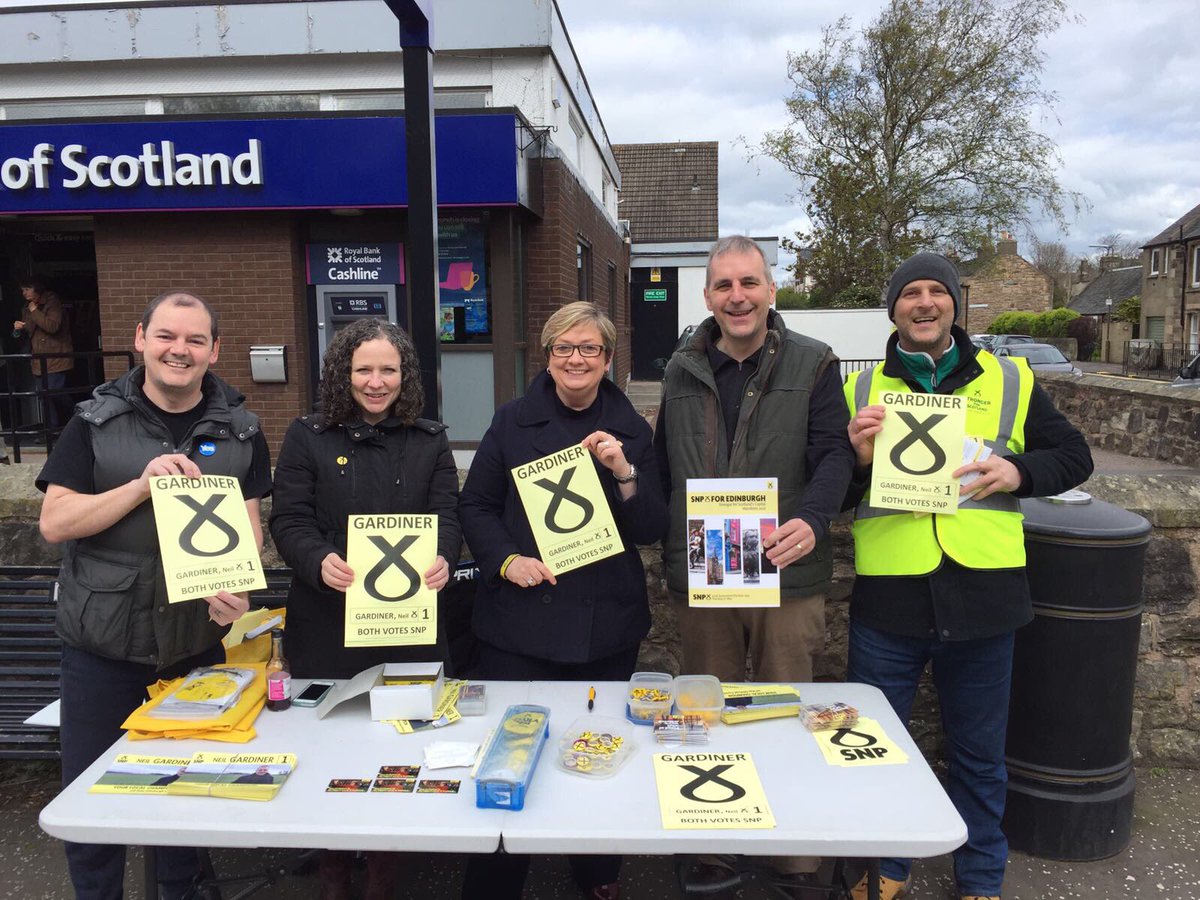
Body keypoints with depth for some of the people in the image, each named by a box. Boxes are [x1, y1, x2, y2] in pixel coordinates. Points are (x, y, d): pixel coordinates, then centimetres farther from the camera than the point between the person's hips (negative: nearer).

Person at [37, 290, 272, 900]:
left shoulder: (240, 431, 1)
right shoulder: (96, 422, -3)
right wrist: (142, 485, -23)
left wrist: (236, 588, -20)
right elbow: (54, 523, -9)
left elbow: (248, 525, 0)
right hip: (103, 644, -1)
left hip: (199, 642, 1)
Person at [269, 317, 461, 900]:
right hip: (328, 622, -1)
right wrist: (321, 562, -25)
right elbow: (288, 520, -5)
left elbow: (446, 518, 0)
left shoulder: (429, 441, 6)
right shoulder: (307, 437, 2)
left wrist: (443, 559, -22)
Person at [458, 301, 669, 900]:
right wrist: (507, 560, -13)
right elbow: (475, 506, 4)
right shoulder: (512, 421, 3)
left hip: (605, 625, 1)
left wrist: (624, 472, -17)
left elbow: (652, 530, -1)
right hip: (520, 619, -1)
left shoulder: (630, 429, 4)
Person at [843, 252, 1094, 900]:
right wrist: (858, 458, -15)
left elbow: (1074, 456, 9)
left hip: (982, 596, 0)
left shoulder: (1010, 381, 6)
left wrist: (1019, 471, -10)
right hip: (887, 599, 0)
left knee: (979, 751, 16)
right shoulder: (862, 389, 6)